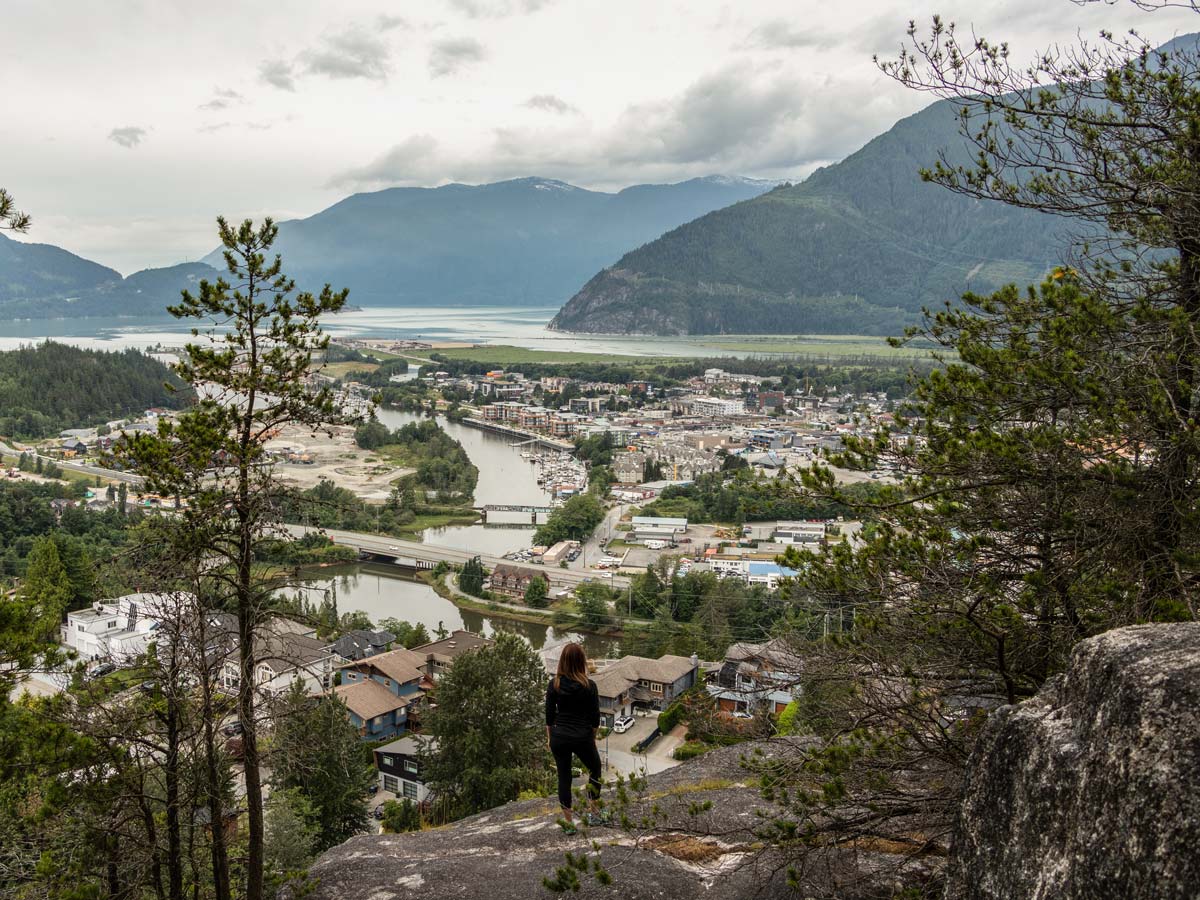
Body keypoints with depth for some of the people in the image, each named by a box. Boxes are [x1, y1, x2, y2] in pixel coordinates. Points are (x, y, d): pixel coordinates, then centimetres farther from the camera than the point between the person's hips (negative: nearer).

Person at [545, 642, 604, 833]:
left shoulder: (554, 684, -7)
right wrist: (593, 738, 10)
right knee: (595, 769, 24)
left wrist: (549, 737, 11)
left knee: (564, 777, 13)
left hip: (559, 737, 1)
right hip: (583, 738, -1)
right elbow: (595, 717, -5)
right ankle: (592, 812, 24)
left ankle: (568, 822, 18)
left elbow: (549, 715, -1)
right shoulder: (589, 686, -12)